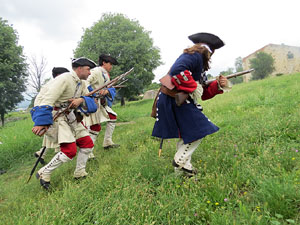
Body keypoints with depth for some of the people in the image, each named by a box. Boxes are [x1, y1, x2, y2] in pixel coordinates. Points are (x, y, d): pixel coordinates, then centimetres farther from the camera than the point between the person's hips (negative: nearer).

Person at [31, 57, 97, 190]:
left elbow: (90, 101, 6)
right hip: (55, 117, -9)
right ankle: (44, 174, 2)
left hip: (69, 116, 9)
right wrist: (41, 123, -33)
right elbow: (48, 99, -25)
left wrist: (81, 100, -18)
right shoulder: (64, 79, -17)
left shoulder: (81, 84, 11)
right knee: (70, 151, -18)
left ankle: (79, 174, 21)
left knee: (87, 144, 6)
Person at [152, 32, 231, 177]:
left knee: (186, 134, 17)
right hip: (173, 100, -11)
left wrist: (218, 86, 1)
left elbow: (202, 94, 16)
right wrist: (193, 87, -23)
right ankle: (179, 162, 8)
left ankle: (184, 166, 28)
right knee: (197, 132, -3)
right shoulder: (195, 55, -12)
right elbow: (177, 71, -33)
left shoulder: (200, 63, 19)